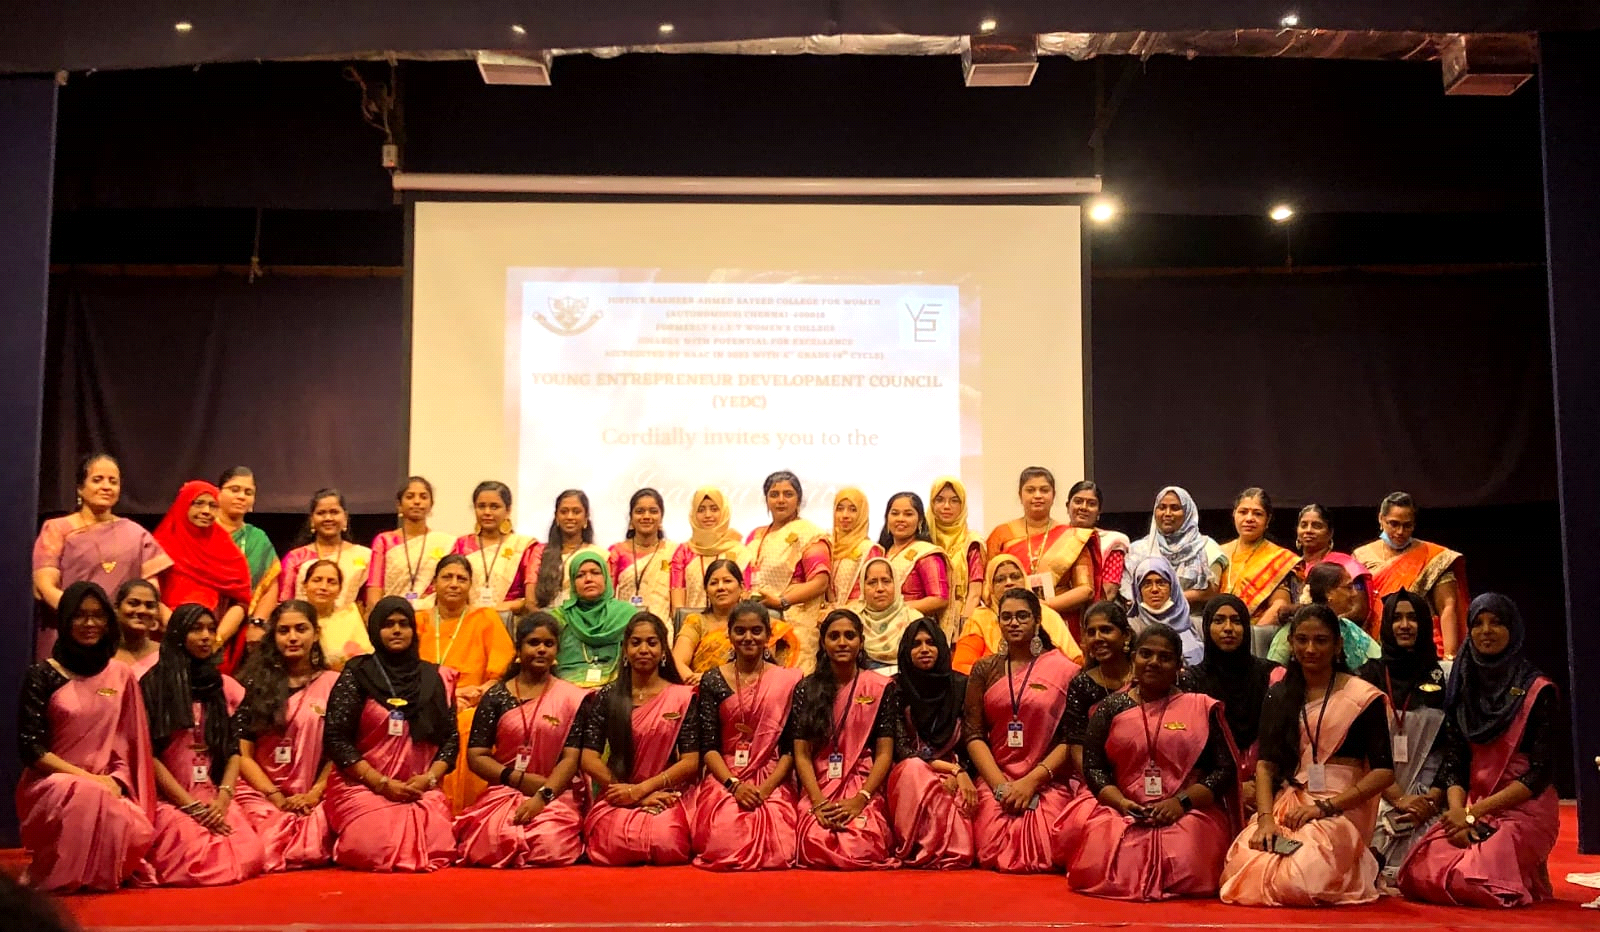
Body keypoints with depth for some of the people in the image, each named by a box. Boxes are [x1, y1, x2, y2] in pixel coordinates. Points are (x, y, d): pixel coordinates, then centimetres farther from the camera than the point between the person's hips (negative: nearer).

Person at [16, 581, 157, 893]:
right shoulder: (42, 675, -1)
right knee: (88, 798, -38)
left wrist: (116, 782, -10)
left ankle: (100, 874, 2)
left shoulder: (121, 675, 9)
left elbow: (129, 742, 9)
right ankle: (57, 877, -11)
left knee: (136, 830, -31)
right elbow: (29, 746, -6)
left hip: (106, 785, 2)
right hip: (53, 782, -2)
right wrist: (86, 777, -15)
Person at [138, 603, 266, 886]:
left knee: (250, 857, -23)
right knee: (201, 862, -29)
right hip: (170, 800, -3)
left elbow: (234, 749, 10)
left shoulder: (226, 686, 14)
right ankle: (154, 862, 4)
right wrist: (192, 806, -11)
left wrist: (223, 799, -8)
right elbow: (149, 753, -5)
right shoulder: (154, 684, 0)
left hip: (215, 800, 4)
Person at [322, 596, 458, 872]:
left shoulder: (435, 678, 10)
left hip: (421, 791, 2)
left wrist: (428, 779, -7)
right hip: (362, 787, -2)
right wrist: (383, 784, -11)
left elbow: (451, 739, 11)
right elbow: (335, 739, -5)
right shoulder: (357, 674, 1)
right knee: (379, 848, -26)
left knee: (435, 848, -24)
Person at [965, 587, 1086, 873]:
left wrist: (1032, 780, -12)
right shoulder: (985, 670, 10)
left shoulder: (1065, 670, 2)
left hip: (1048, 783, -1)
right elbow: (974, 735, 4)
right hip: (995, 781, 1)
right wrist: (1000, 784, -9)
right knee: (998, 855, -19)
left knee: (1043, 855, -21)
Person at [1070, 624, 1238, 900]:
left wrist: (1182, 802, -11)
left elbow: (1225, 769, 3)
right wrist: (1121, 802, -12)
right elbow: (1093, 768, 6)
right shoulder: (1110, 709, 10)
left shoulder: (1202, 708, 7)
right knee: (1104, 872, -25)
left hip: (1189, 812, -1)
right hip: (1124, 812, 1)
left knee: (1183, 874, -29)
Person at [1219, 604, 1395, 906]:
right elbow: (1266, 763, 7)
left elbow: (1384, 771, -3)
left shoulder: (1363, 697, 1)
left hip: (1342, 808, -3)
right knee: (1244, 868, -23)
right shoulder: (1279, 696, 14)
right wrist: (1266, 817, -11)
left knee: (1295, 880, -29)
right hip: (1287, 802, 4)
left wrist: (1325, 807, -13)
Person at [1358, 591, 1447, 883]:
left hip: (1429, 799, 0)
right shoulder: (1370, 675, 8)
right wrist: (1399, 798, -9)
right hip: (1380, 793, 0)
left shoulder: (1444, 677, 8)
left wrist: (1434, 799, -9)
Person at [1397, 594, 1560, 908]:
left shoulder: (1538, 691, -4)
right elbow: (1453, 763, 6)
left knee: (1470, 884, -26)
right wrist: (1457, 812, -13)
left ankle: (1530, 877, 6)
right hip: (1470, 809, 4)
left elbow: (1539, 773, -9)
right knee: (1418, 875, -19)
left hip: (1525, 809, -4)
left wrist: (1474, 813, -14)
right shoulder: (1464, 686, 9)